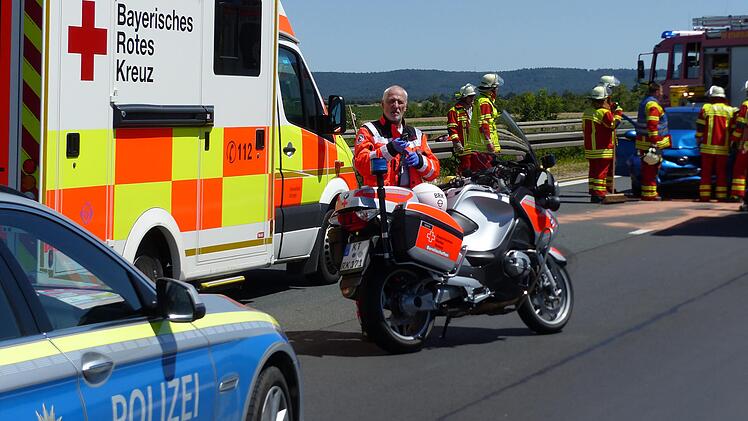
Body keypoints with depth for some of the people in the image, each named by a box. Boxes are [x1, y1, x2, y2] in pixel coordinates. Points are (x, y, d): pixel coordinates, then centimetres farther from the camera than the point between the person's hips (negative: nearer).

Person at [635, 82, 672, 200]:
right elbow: (652, 125, -23)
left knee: (648, 170, 13)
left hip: (643, 142, 10)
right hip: (650, 143, -10)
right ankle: (649, 194, -7)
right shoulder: (653, 105, -14)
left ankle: (651, 193, 18)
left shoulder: (644, 102, 19)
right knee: (650, 169, -8)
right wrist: (654, 143, -25)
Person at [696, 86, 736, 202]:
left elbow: (700, 127, 0)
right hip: (724, 148, 1)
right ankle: (722, 196, 1)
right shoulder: (731, 111, 5)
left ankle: (705, 196, 1)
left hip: (708, 147, -1)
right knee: (722, 173, 6)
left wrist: (698, 139, 14)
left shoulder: (706, 108, 0)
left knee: (706, 172, 5)